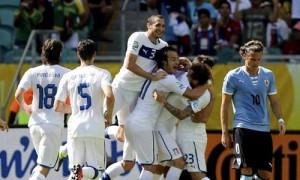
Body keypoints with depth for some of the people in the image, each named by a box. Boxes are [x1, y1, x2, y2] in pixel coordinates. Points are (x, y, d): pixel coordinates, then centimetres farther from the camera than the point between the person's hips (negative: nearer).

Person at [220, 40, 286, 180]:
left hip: (264, 130, 4)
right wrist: (225, 133, -1)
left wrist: (280, 119, -3)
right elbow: (225, 105, 2)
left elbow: (273, 101, 16)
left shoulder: (268, 75, 9)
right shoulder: (233, 76, -2)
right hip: (243, 128, -4)